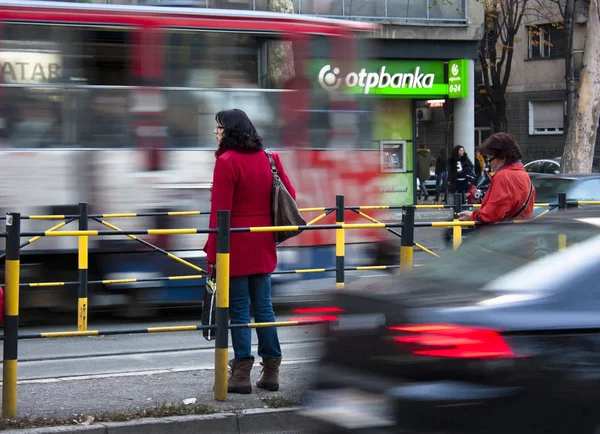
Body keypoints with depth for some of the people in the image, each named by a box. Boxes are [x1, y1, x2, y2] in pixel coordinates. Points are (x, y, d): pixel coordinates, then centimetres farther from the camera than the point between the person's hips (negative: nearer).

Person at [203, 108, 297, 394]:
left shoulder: (227, 161, -13)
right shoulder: (267, 159, 8)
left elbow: (219, 211, -16)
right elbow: (289, 194, 13)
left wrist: (212, 253, -13)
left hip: (235, 247, -6)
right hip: (263, 246, 7)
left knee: (238, 310, -1)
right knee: (263, 307, 11)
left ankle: (241, 375, 1)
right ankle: (271, 372, 13)